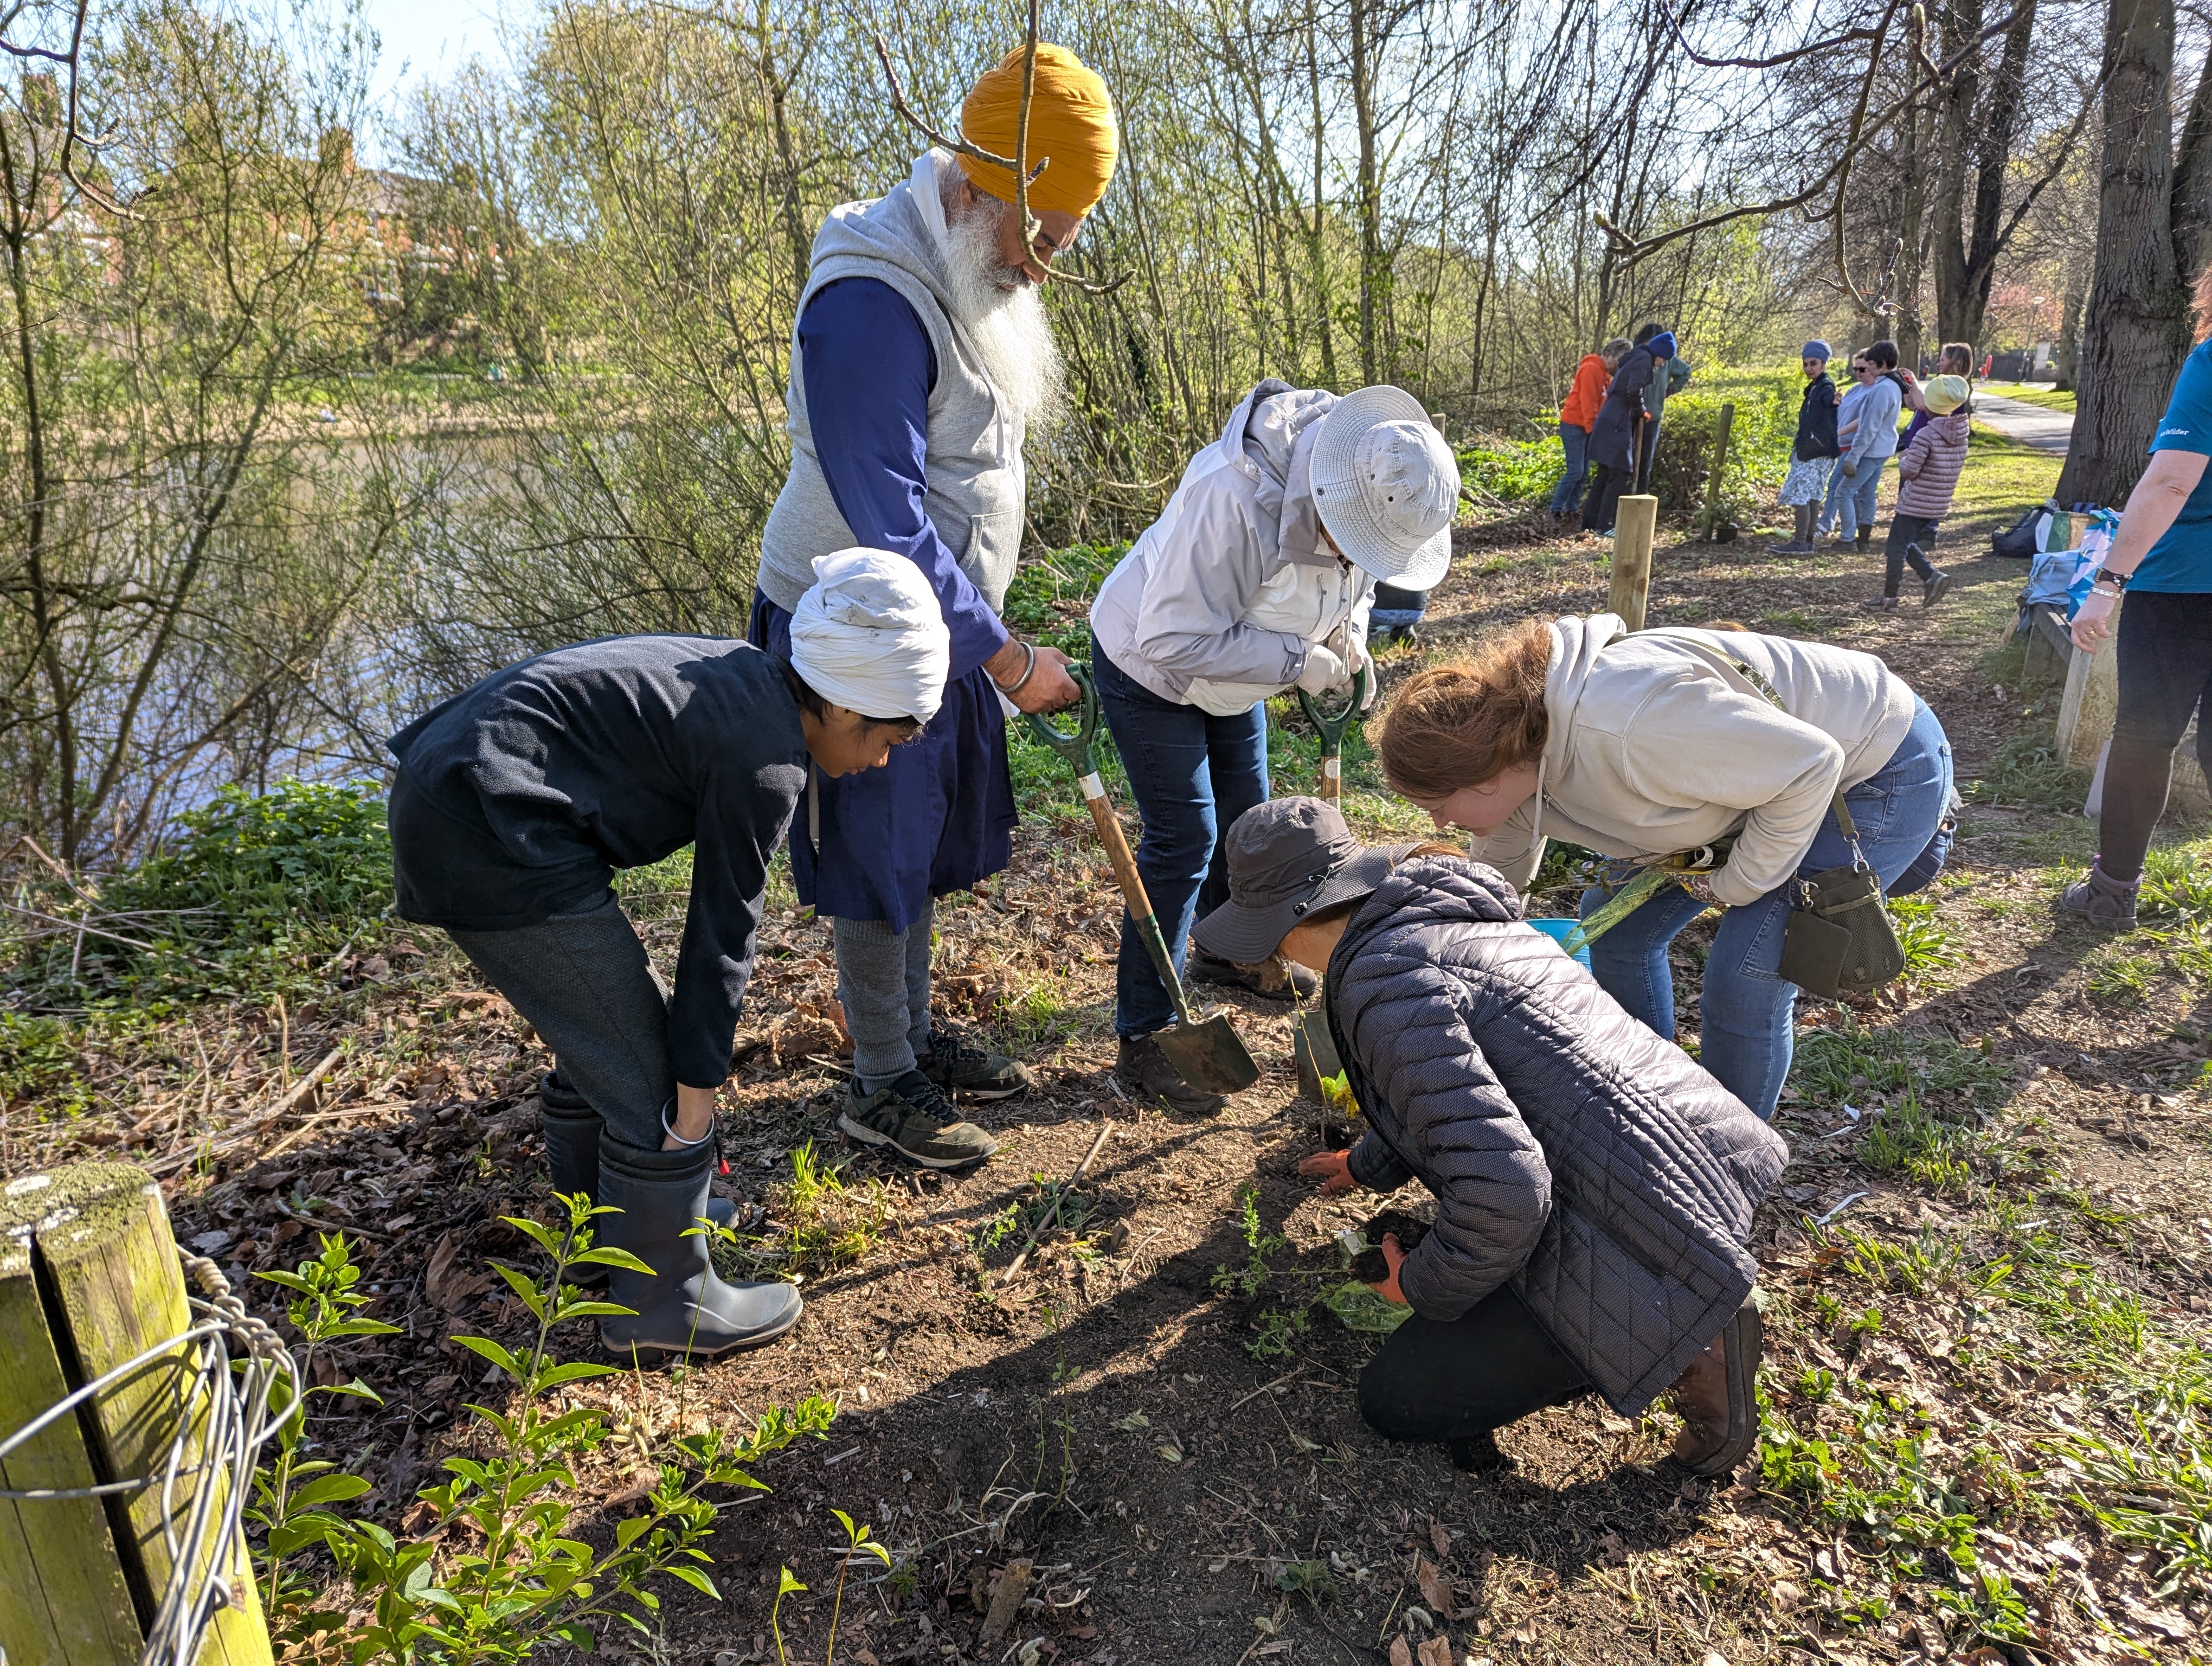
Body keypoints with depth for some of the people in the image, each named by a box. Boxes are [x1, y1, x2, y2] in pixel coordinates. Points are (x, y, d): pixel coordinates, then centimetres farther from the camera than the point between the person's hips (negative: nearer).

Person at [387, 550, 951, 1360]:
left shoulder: (742, 678, 11)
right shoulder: (764, 760, -16)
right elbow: (720, 939, -10)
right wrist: (696, 1093, -1)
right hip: (491, 838, -10)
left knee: (607, 1029, 24)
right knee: (648, 1072, 0)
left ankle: (605, 1212, 44)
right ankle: (664, 1302, 17)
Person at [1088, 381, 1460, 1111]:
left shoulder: (1366, 489, -15)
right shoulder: (1236, 498, -40)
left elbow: (1353, 575, 7)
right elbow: (1175, 638, -37)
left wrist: (1349, 635, -12)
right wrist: (1297, 661, -33)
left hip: (1232, 670, 8)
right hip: (1148, 667, -7)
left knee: (1245, 815, 18)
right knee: (1183, 840, -9)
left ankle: (1229, 950, 45)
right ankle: (1142, 1038, 1)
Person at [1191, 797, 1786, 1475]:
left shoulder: (1383, 980, -19)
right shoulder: (1446, 909, 12)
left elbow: (1503, 1193, -25)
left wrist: (1425, 1287, -6)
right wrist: (1369, 1164, 45)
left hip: (1646, 1238, -10)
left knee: (1393, 1400, 4)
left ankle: (1679, 1351, 1)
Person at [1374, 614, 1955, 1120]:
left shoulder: (1624, 721, -40)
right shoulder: (1517, 762, -11)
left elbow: (1810, 766, -30)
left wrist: (1736, 884, -18)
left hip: (1882, 765, -8)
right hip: (1763, 759, 8)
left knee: (1743, 985, -14)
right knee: (1616, 922, 7)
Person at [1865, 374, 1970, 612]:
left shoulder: (1926, 435, -20)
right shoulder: (1961, 431, 4)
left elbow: (1909, 470, -20)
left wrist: (1903, 459, 2)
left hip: (1915, 503, -8)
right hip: (1939, 504, 8)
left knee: (1896, 547, 2)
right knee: (1906, 544, 21)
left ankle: (1889, 598, 6)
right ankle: (1932, 576, 7)